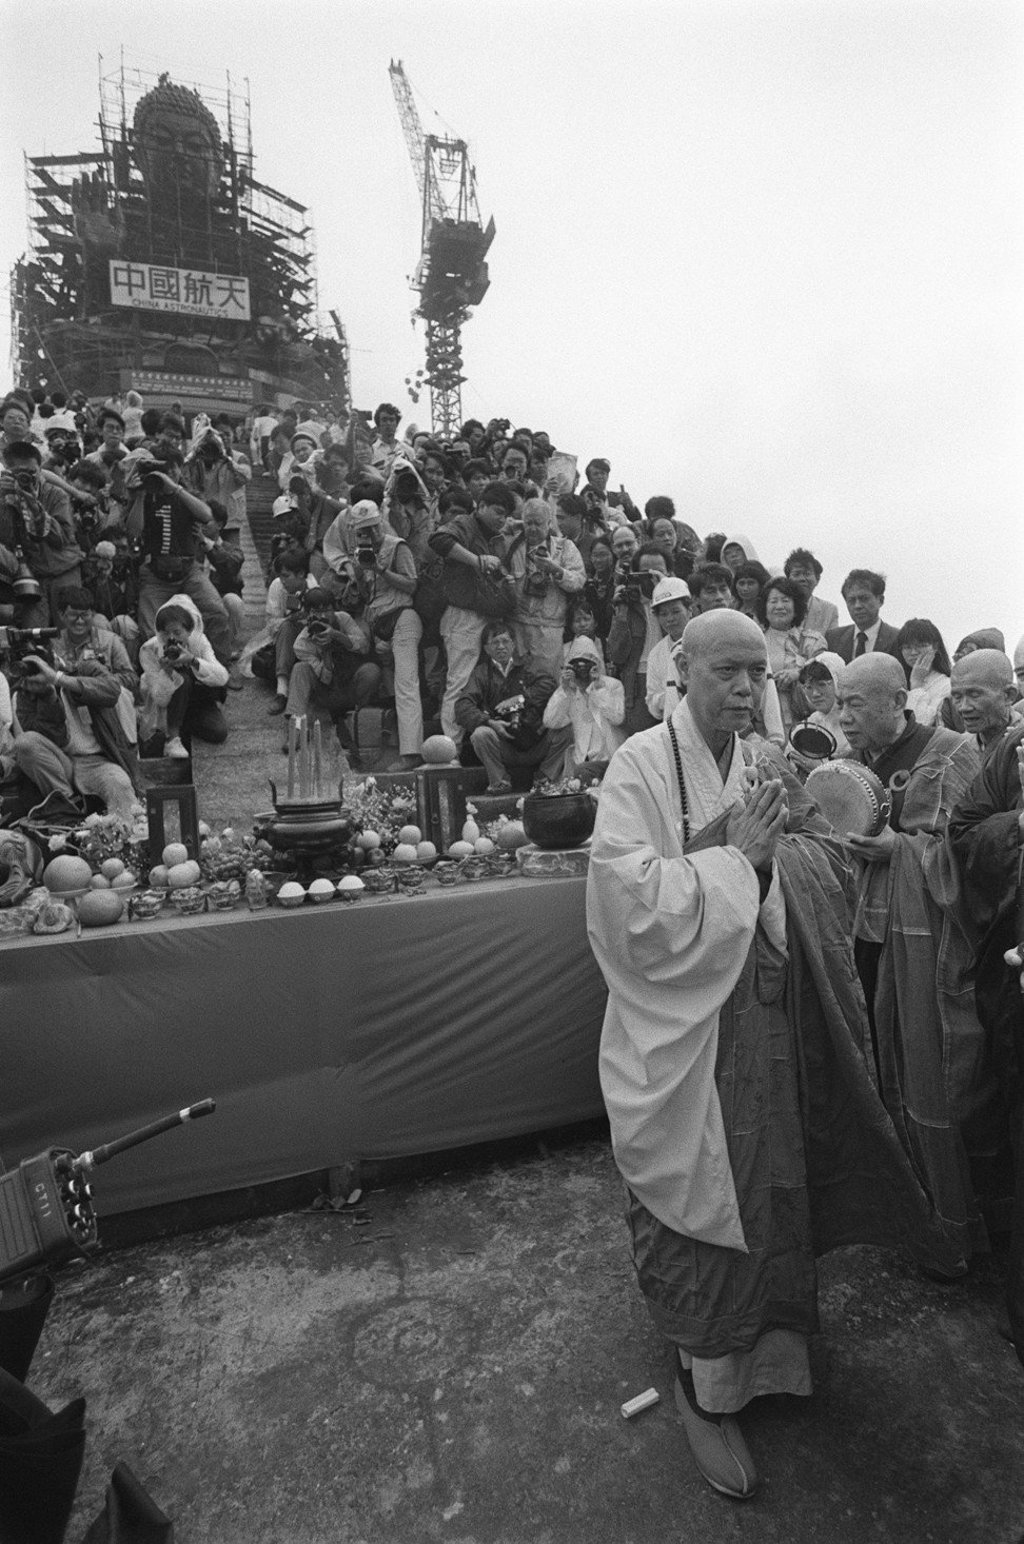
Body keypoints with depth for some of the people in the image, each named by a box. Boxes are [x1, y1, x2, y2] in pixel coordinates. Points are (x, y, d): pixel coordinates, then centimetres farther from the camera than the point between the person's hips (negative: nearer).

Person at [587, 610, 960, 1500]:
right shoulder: (643, 765, -16)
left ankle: (766, 1347, 48)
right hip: (688, 1031, -6)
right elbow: (633, 900, -24)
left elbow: (826, 881, 9)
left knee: (769, 1191, 21)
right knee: (706, 1208, 9)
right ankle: (707, 1386, 34)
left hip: (772, 1024, 6)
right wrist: (738, 857, -21)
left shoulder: (766, 763, 5)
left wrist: (798, 833, -10)